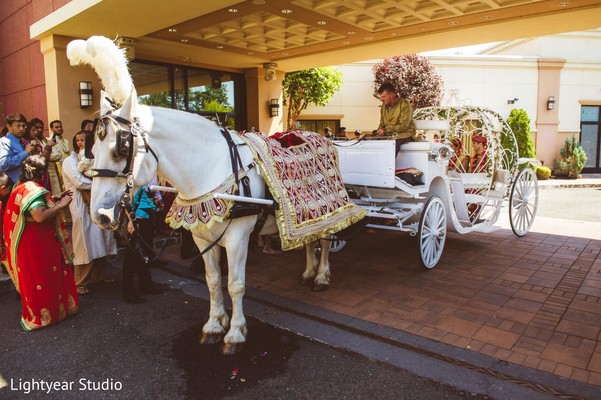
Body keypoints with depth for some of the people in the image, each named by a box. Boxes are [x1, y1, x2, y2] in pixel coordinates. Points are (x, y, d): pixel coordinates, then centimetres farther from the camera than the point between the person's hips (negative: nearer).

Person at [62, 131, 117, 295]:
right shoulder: (70, 161, -3)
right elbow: (79, 182, -15)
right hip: (81, 207, -6)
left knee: (100, 241, 9)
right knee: (84, 244, -4)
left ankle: (99, 275, 21)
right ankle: (80, 283, 6)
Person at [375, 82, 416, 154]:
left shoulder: (405, 104, -11)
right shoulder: (384, 106, 9)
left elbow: (403, 126, -17)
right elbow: (382, 124, 16)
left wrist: (386, 130, -21)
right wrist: (379, 132, -7)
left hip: (405, 134, -6)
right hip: (389, 135, 6)